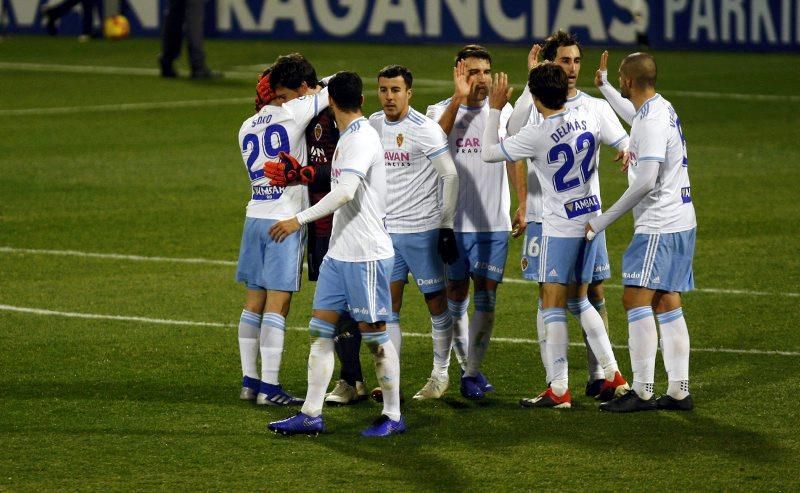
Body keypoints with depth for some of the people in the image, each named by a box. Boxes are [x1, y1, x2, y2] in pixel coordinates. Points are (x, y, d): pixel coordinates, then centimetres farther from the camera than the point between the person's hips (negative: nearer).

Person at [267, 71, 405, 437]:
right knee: (320, 328, 6)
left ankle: (393, 416, 9)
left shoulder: (362, 139, -17)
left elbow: (345, 192, -27)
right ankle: (311, 415, 7)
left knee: (373, 332, -1)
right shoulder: (348, 137, 13)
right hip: (339, 252, 9)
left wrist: (299, 220, -26)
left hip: (366, 255, -9)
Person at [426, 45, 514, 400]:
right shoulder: (441, 111, -2)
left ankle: (473, 370, 3)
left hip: (494, 223, 1)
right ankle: (466, 365, 23)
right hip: (453, 220, -1)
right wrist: (459, 98, -30)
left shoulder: (504, 111, 5)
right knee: (456, 297, 7)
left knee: (486, 296, -3)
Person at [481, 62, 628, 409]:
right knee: (579, 300, 18)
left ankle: (559, 389, -3)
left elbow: (488, 153, -7)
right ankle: (612, 374, 17)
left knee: (553, 304, -2)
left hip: (560, 226, -7)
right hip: (591, 220, 7)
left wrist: (495, 108, 0)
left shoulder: (536, 136, -18)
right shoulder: (587, 117, -1)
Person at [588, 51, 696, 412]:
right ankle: (678, 391, 9)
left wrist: (603, 221, -19)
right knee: (666, 304, 10)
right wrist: (603, 85, 50)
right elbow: (632, 114, 39)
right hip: (678, 223, 10)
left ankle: (643, 392, -10)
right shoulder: (662, 109, 12)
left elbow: (646, 182, -25)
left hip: (660, 226, -10)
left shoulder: (652, 121, -18)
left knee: (636, 300, -9)